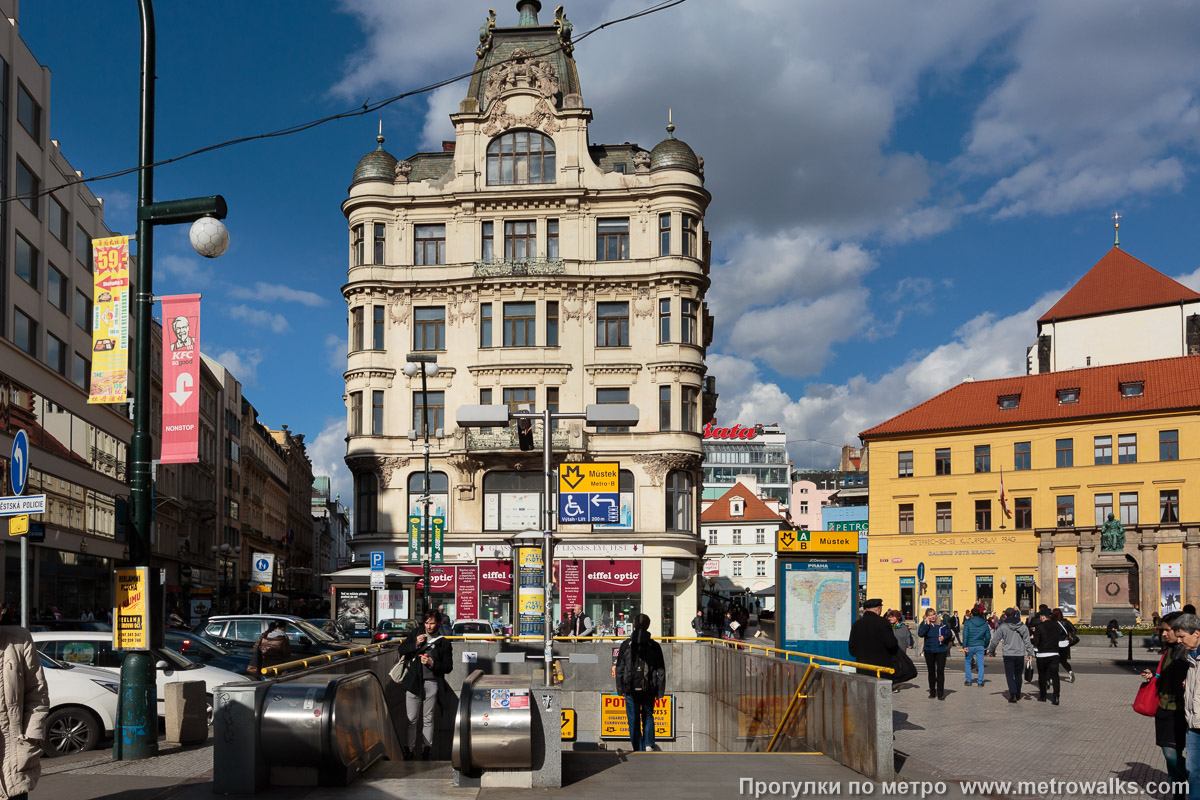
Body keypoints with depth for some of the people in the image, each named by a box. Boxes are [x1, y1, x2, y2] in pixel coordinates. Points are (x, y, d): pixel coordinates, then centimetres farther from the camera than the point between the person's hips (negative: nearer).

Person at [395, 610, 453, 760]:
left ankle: (426, 750, 14)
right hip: (413, 682, 1)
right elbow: (401, 650, 9)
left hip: (432, 684, 0)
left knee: (428, 719, 7)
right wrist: (415, 644, -7)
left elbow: (448, 667, 2)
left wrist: (432, 663, -14)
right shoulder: (417, 632, 5)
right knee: (411, 719, 1)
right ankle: (409, 749, 9)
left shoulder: (444, 643, 1)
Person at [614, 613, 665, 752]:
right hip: (649, 688, 1)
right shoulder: (654, 646, 0)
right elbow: (661, 670, 2)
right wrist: (660, 691, 7)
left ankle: (638, 750, 6)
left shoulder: (626, 645, -2)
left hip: (631, 688, -1)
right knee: (648, 717, 16)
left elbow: (619, 669, 1)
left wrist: (620, 688, 9)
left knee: (634, 720, 6)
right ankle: (648, 744, 0)